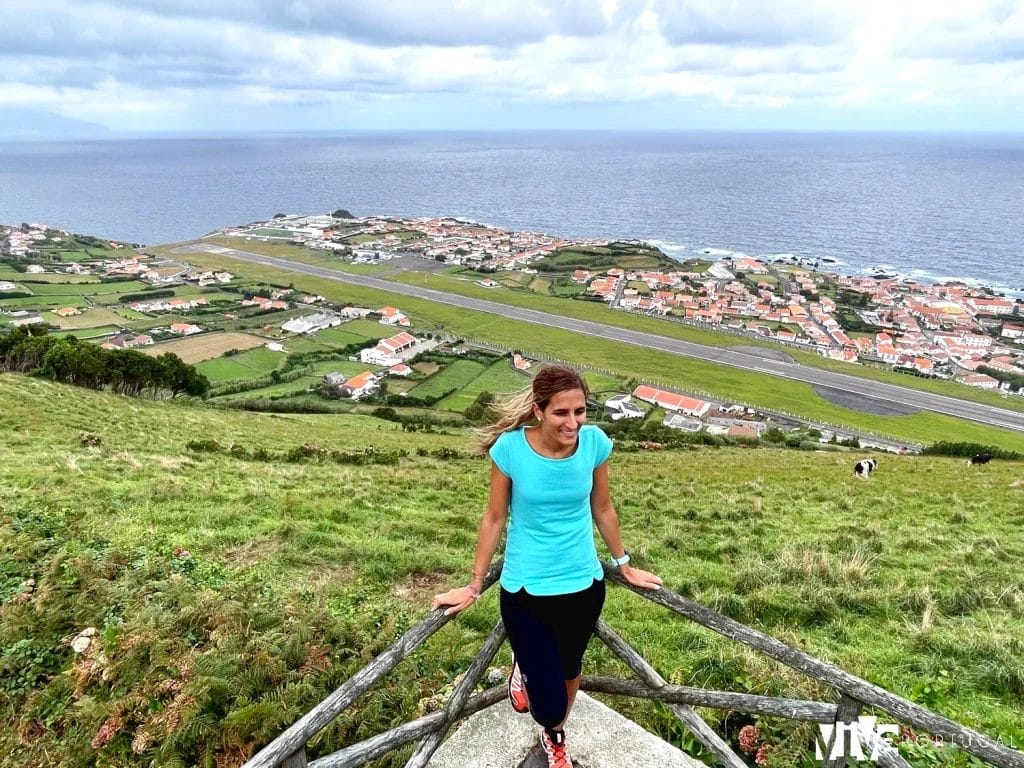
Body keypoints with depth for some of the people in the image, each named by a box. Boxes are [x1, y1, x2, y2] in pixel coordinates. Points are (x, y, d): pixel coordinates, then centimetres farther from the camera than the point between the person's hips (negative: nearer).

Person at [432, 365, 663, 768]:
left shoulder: (595, 442, -14)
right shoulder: (510, 448, -21)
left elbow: (602, 509, 3)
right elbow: (494, 518, -7)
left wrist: (623, 565, 15)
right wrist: (474, 586, 2)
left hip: (584, 586, 3)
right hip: (525, 591, -2)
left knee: (569, 669, 25)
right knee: (548, 707, 2)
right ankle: (523, 666, 40)